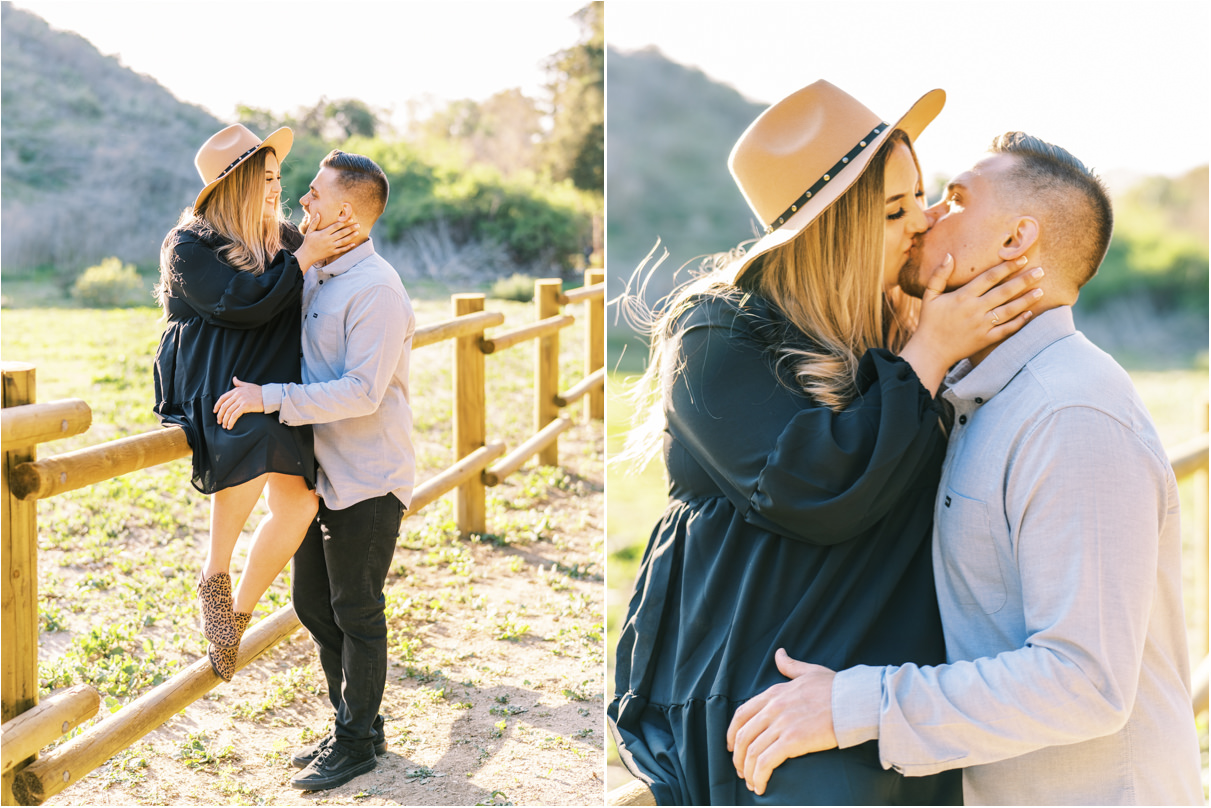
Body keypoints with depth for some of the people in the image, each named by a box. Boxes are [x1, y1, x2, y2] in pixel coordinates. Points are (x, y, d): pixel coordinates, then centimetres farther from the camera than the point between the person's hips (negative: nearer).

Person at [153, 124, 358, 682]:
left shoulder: (284, 238, 16)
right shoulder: (188, 246, -4)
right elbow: (243, 305, -18)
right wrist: (303, 259, -14)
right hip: (205, 387, -6)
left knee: (299, 500, -15)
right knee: (256, 448, -37)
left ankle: (236, 616, 4)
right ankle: (215, 576, -15)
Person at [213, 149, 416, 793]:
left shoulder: (376, 289, -19)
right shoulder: (313, 277, 9)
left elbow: (361, 391, -26)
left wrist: (269, 397, -25)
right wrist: (244, 390, 14)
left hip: (367, 479, -9)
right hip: (321, 473, 9)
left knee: (356, 613, 3)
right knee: (313, 605, 16)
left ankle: (359, 742, 19)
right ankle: (351, 724, 32)